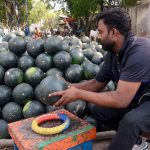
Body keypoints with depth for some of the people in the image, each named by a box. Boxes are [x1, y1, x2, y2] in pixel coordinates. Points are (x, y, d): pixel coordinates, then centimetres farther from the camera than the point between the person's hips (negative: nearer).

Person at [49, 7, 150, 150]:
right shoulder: (112, 54, -5)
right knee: (99, 111, 0)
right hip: (135, 99, 8)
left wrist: (78, 94, -30)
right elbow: (97, 82, 5)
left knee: (131, 120, -34)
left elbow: (121, 99, -36)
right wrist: (69, 87, -7)